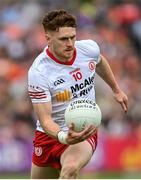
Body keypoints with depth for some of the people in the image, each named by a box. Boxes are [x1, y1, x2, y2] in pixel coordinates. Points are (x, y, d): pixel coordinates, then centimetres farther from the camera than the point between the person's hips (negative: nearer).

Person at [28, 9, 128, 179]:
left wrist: (116, 90, 29)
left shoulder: (89, 48, -11)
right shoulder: (38, 72, -24)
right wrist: (63, 137, -46)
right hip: (51, 133, 0)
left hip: (84, 133, 0)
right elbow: (45, 119, -26)